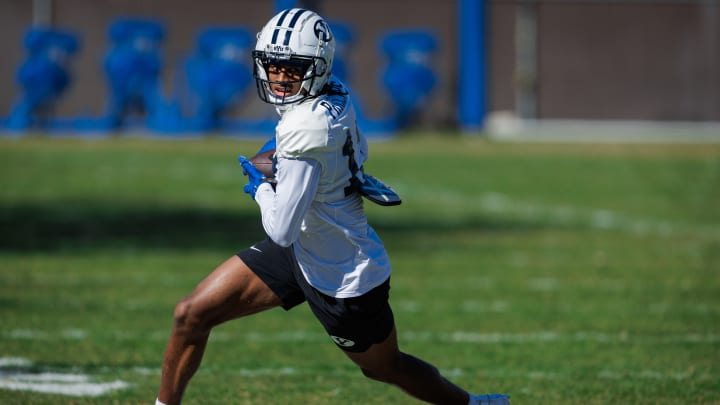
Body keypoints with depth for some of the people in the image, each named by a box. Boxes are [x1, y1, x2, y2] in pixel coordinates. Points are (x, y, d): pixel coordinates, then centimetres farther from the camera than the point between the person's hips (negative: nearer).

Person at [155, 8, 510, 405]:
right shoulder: (337, 97, -7)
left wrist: (260, 188, -12)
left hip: (343, 281, -9)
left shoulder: (306, 129, -32)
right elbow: (358, 151, 16)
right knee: (192, 314, 2)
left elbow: (281, 230, -32)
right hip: (301, 251, 9)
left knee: (386, 368, 18)